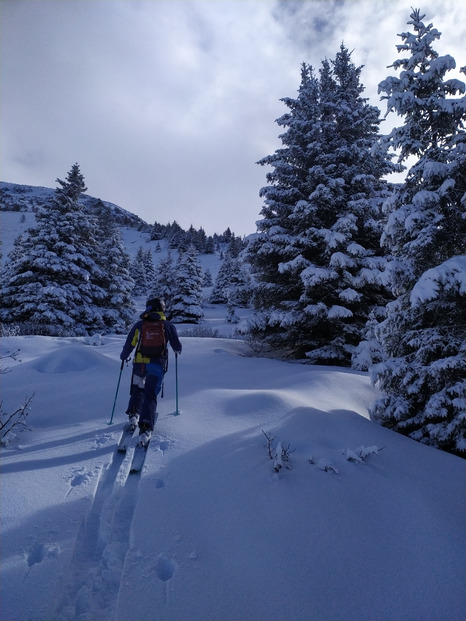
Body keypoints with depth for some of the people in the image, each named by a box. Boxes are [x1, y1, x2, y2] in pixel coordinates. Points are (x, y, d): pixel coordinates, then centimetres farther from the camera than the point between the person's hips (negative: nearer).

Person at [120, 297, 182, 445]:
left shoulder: (139, 324, 4)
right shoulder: (168, 325, 2)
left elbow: (129, 344, 7)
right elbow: (177, 346, 8)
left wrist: (123, 357, 26)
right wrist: (177, 351, 32)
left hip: (139, 363, 2)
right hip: (158, 365, -1)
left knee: (137, 389, 27)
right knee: (150, 395, -2)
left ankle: (133, 414, 24)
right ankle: (146, 428, -13)